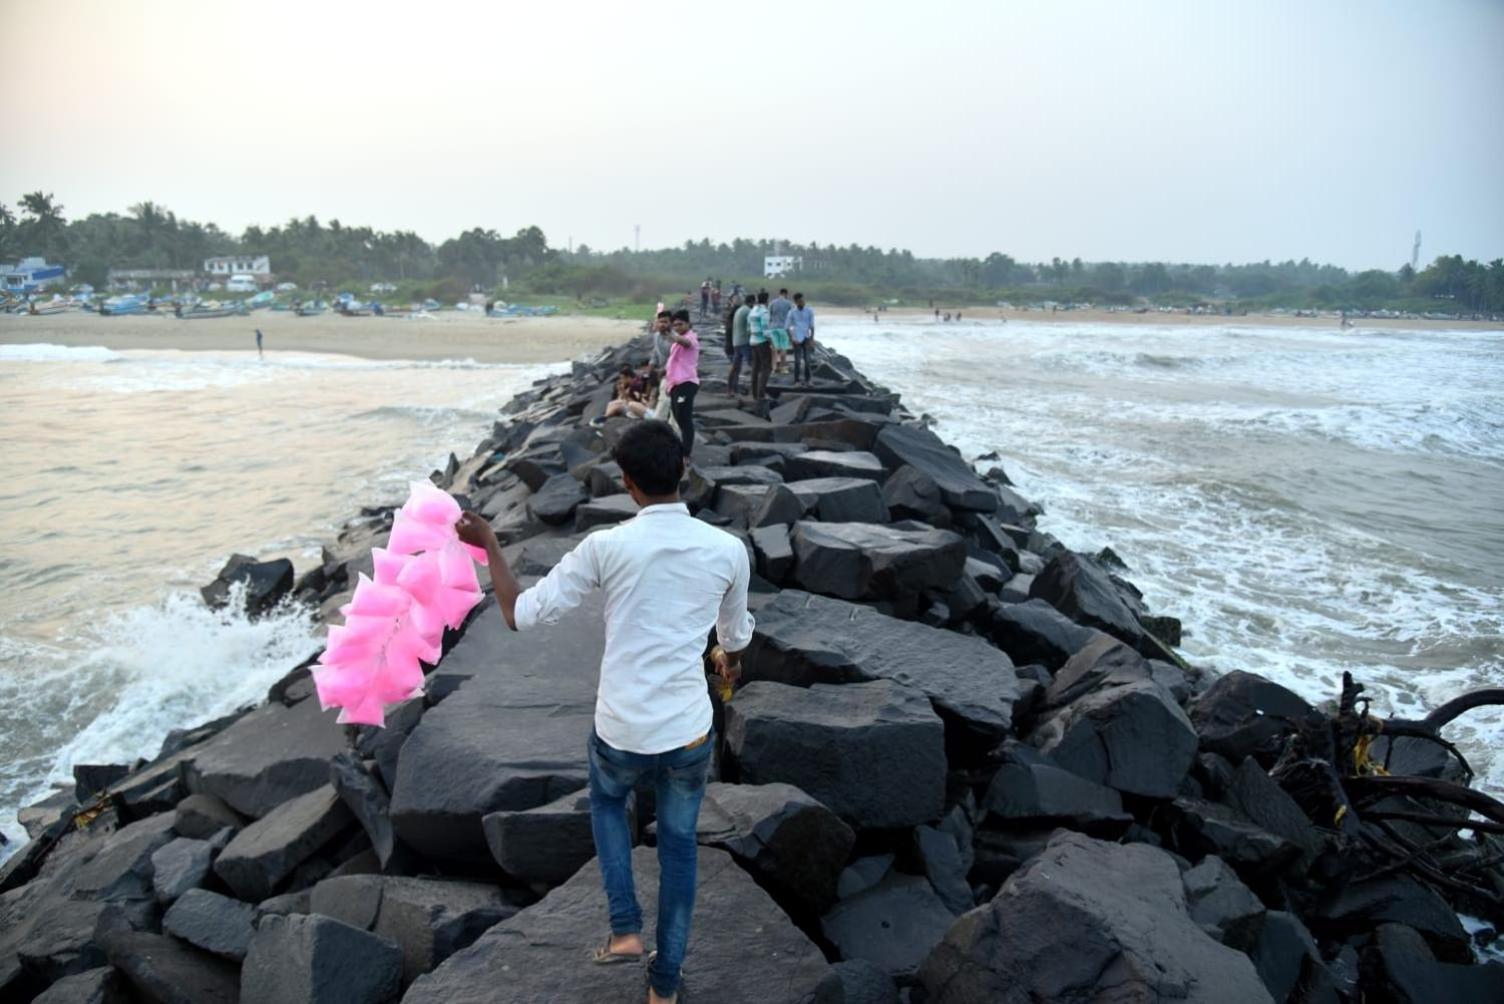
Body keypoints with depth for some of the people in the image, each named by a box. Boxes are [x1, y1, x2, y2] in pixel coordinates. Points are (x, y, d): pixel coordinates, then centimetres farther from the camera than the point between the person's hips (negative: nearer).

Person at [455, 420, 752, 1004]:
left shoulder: (606, 547, -16)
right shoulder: (728, 550, -8)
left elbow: (520, 615, -8)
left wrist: (488, 544, 6)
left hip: (620, 733, -1)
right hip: (689, 734, 1)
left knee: (606, 800, 34)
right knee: (678, 844, 24)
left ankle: (625, 929, 26)